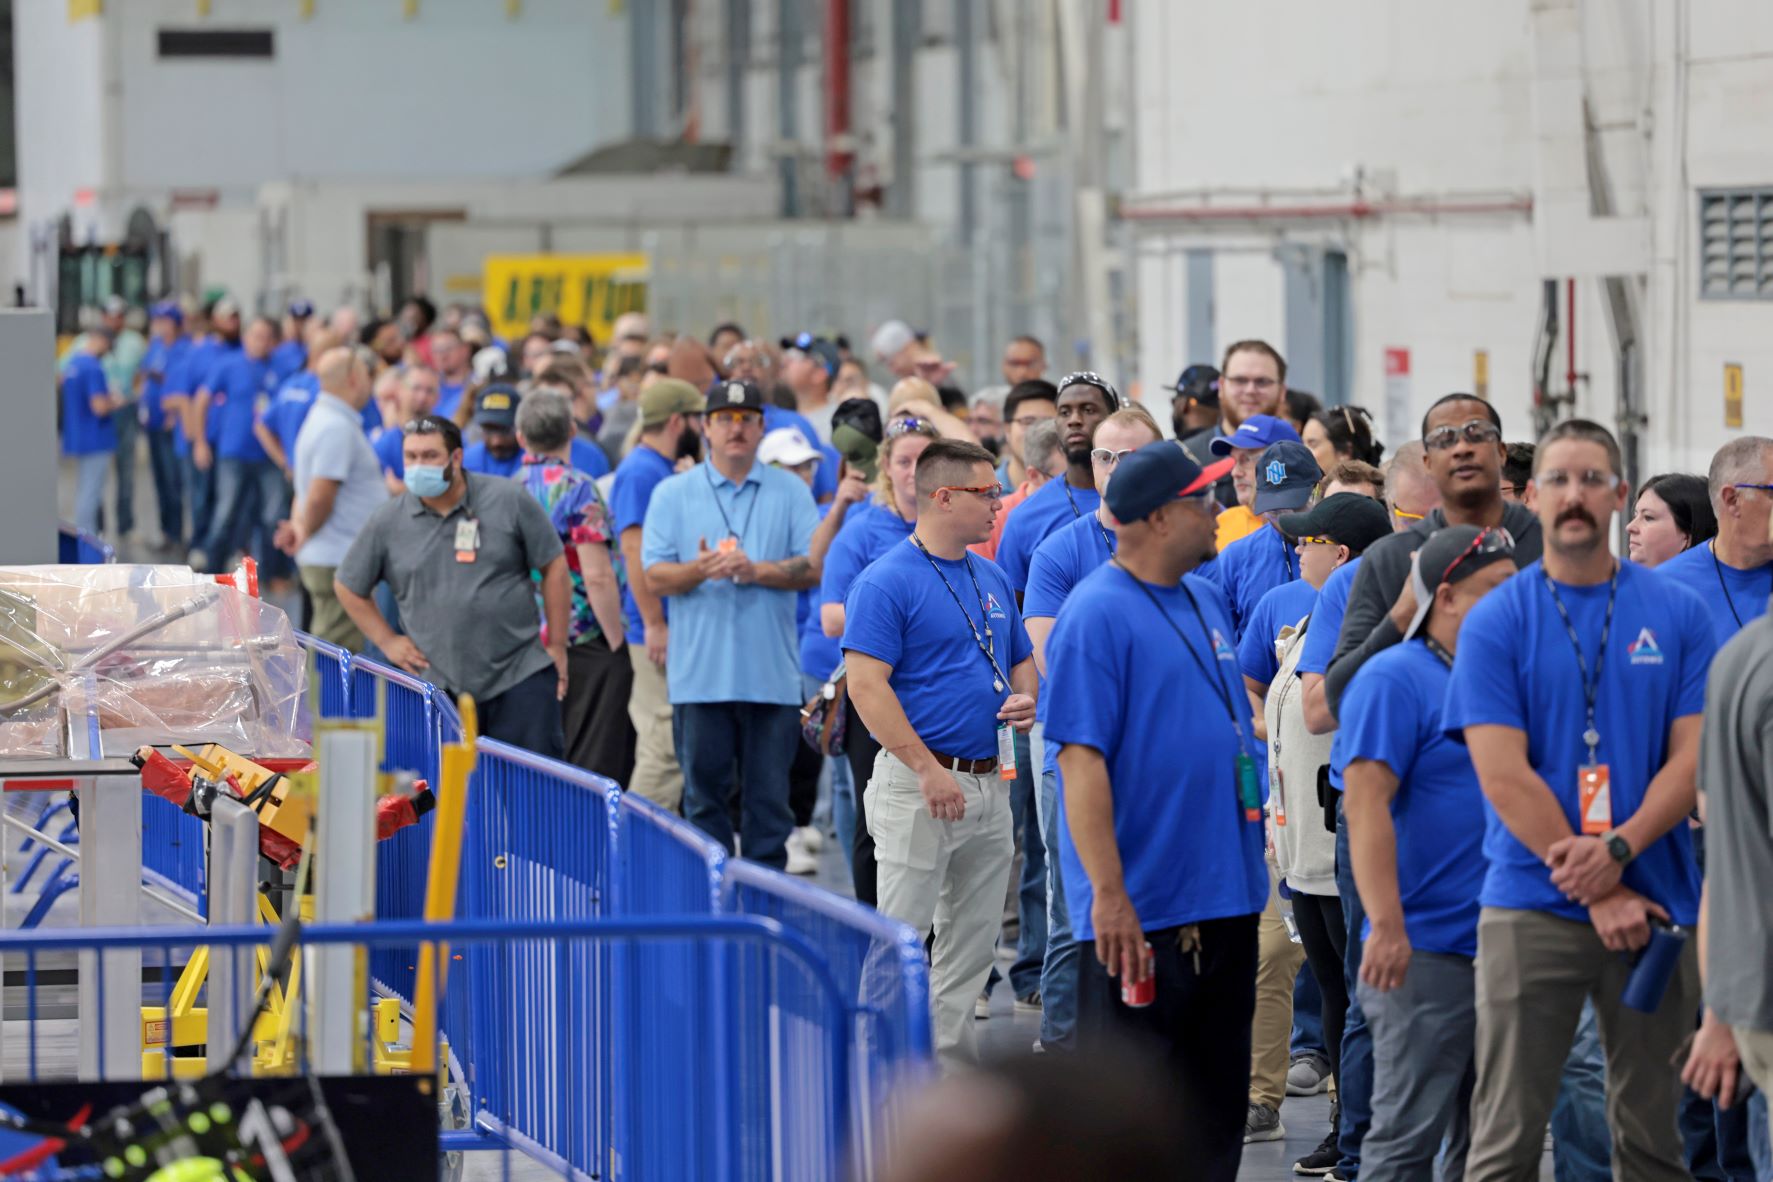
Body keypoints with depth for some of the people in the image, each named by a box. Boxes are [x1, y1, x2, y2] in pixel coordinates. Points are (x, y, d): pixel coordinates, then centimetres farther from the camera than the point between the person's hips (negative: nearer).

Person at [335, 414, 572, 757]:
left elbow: (554, 567, 5)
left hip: (522, 677, -2)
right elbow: (347, 586, 16)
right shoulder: (387, 523, 3)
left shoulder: (509, 500, -1)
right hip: (441, 689, 2)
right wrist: (386, 640, 8)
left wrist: (557, 645, 3)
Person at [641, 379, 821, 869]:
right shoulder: (673, 494, 7)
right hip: (700, 675, 0)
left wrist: (755, 570, -14)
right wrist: (700, 570, -18)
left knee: (769, 800, 2)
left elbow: (813, 567, 0)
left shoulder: (791, 493, 8)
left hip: (771, 675, 0)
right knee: (704, 796, 3)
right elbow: (655, 576, 1)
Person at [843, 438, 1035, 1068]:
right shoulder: (888, 580, -11)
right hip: (918, 784, -8)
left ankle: (954, 1065, 18)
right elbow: (867, 686, -17)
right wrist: (929, 769, -21)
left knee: (973, 940, 11)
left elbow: (1021, 659, 24)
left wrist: (1024, 699, -1)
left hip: (989, 781, 8)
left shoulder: (992, 579, 13)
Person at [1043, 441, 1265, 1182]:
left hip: (1226, 896, 8)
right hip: (1141, 911, -8)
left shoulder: (1207, 600, 12)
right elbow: (1081, 760, -18)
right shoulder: (1097, 614, -13)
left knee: (1217, 1109, 12)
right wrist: (1109, 895, -23)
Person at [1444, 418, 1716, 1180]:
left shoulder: (1678, 614, 6)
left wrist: (1619, 847, -15)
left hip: (1654, 906, 2)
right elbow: (1504, 776, -7)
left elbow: (1693, 757, 1)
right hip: (1531, 908, -2)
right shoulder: (1497, 621, 0)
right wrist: (1598, 892, -12)